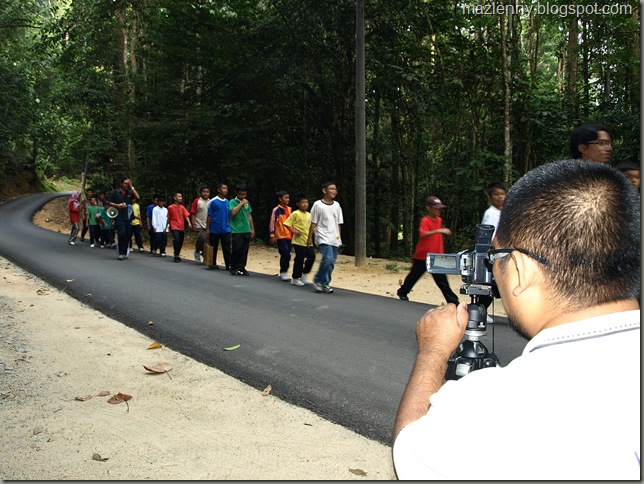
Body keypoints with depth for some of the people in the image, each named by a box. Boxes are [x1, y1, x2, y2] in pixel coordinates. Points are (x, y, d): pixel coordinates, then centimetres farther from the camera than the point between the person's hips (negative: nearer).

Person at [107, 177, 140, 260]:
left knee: (127, 236, 4)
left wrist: (131, 187, -6)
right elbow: (109, 203, 6)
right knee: (122, 234, -12)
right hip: (119, 217, -3)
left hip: (128, 217, 3)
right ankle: (121, 253, -6)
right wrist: (118, 205, -10)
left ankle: (125, 253, 15)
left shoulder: (130, 192, 10)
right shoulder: (115, 192, 5)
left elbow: (137, 197, -8)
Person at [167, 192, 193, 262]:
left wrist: (189, 223, -20)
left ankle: (177, 255, 25)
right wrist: (168, 226, 14)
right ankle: (176, 256, -14)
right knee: (176, 240, -19)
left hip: (181, 228, 4)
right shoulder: (170, 207, -1)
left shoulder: (182, 207, 6)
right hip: (174, 227, -4)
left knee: (181, 242, 8)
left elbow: (186, 216, -4)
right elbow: (169, 218, 8)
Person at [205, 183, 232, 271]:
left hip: (225, 229, 3)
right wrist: (207, 229, -6)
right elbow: (209, 216, -4)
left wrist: (229, 226, 12)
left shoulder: (227, 202, 7)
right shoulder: (213, 201, -5)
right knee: (213, 247, 8)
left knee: (227, 248, -4)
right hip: (214, 229, -3)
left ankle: (228, 265, -4)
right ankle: (213, 263, 21)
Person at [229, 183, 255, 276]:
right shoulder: (233, 202, -2)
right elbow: (233, 212, -20)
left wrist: (252, 229, 17)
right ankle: (233, 268, 8)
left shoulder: (247, 203, 14)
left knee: (245, 250, 4)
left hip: (247, 230, 5)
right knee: (237, 249, -6)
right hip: (236, 231, -5)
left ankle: (241, 268, 12)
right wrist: (241, 203, -12)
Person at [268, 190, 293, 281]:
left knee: (286, 255, 9)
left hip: (289, 236, 6)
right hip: (280, 236, -6)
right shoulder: (276, 210, -7)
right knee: (285, 254, -15)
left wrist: (294, 232, 18)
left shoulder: (289, 209, 11)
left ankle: (283, 272, 21)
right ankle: (283, 272, -2)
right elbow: (272, 223, -7)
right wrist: (272, 235, -11)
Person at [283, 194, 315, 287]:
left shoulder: (309, 215, 12)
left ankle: (304, 274, 24)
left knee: (312, 257, 3)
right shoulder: (295, 214, -7)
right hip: (299, 241, -6)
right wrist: (293, 231, -15)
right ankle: (295, 278, 13)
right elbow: (286, 223, -9)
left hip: (308, 241, 6)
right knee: (299, 260, -1)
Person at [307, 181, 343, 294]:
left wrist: (339, 238, 14)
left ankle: (324, 284, 17)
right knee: (328, 259, -20)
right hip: (323, 238, -6)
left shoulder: (337, 205, 11)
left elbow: (338, 224, 16)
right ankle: (318, 280, -1)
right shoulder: (318, 204, -3)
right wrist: (310, 238, -1)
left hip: (334, 239, 6)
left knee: (332, 262, 5)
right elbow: (313, 223, -1)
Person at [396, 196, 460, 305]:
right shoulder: (425, 220, -16)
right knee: (414, 275, 11)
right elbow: (423, 235, -35)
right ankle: (402, 292, 33)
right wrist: (438, 230, -45)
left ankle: (452, 300, 1)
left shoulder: (439, 220, 7)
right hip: (422, 256, -5)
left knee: (442, 280, 1)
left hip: (436, 257, 5)